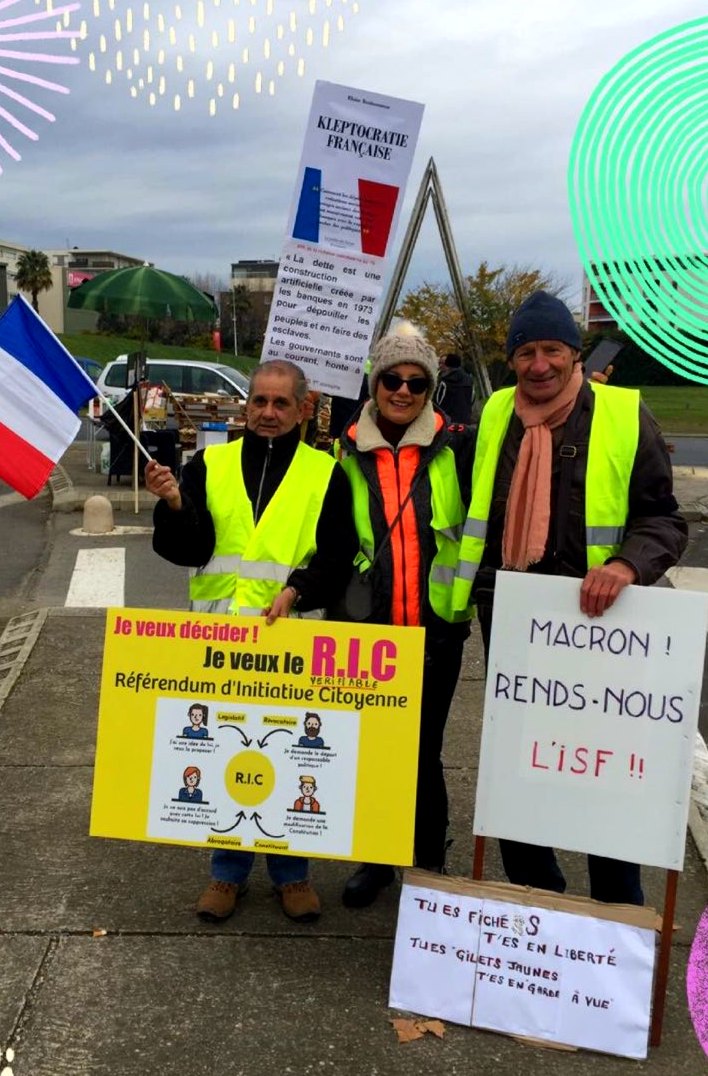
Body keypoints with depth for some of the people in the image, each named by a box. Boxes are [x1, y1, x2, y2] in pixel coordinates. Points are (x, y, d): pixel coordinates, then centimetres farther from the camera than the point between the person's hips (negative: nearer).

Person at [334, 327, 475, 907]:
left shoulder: (455, 448, -2)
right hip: (367, 629, 2)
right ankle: (375, 860, 33)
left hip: (436, 630, -1)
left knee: (423, 754, 6)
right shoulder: (347, 454, 3)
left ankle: (430, 866, 28)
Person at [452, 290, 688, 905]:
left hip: (593, 618, -4)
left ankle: (620, 911, 26)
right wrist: (469, 589, 10)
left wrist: (627, 563, -25)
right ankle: (534, 894, 36)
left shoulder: (625, 417, -6)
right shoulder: (495, 415, 6)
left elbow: (663, 519, -6)